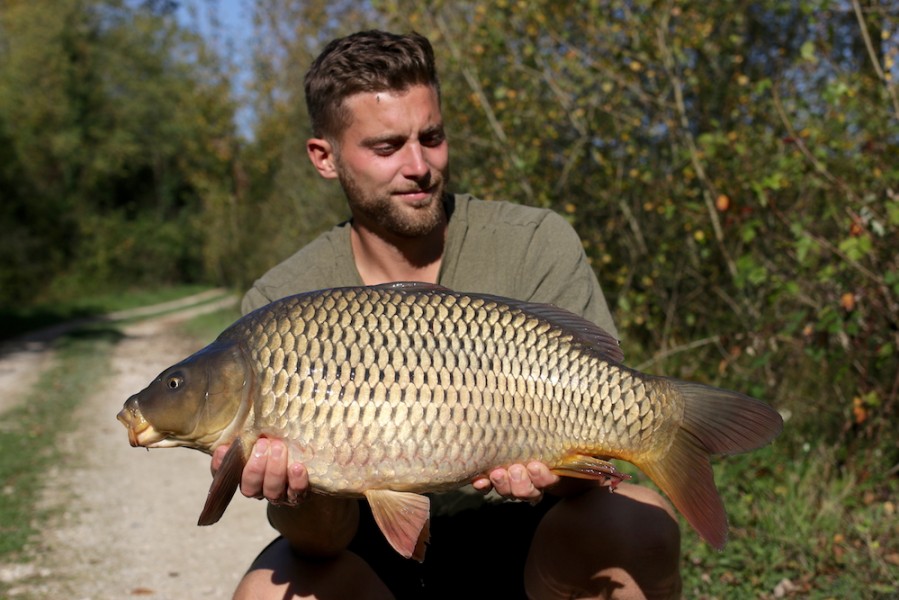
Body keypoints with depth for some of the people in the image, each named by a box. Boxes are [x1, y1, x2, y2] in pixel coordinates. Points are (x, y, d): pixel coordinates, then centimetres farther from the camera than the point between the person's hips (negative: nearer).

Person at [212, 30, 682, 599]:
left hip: (520, 541, 0)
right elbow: (329, 536, -14)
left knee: (640, 526, -30)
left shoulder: (537, 244, -11)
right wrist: (303, 497, -37)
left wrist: (560, 471, -38)